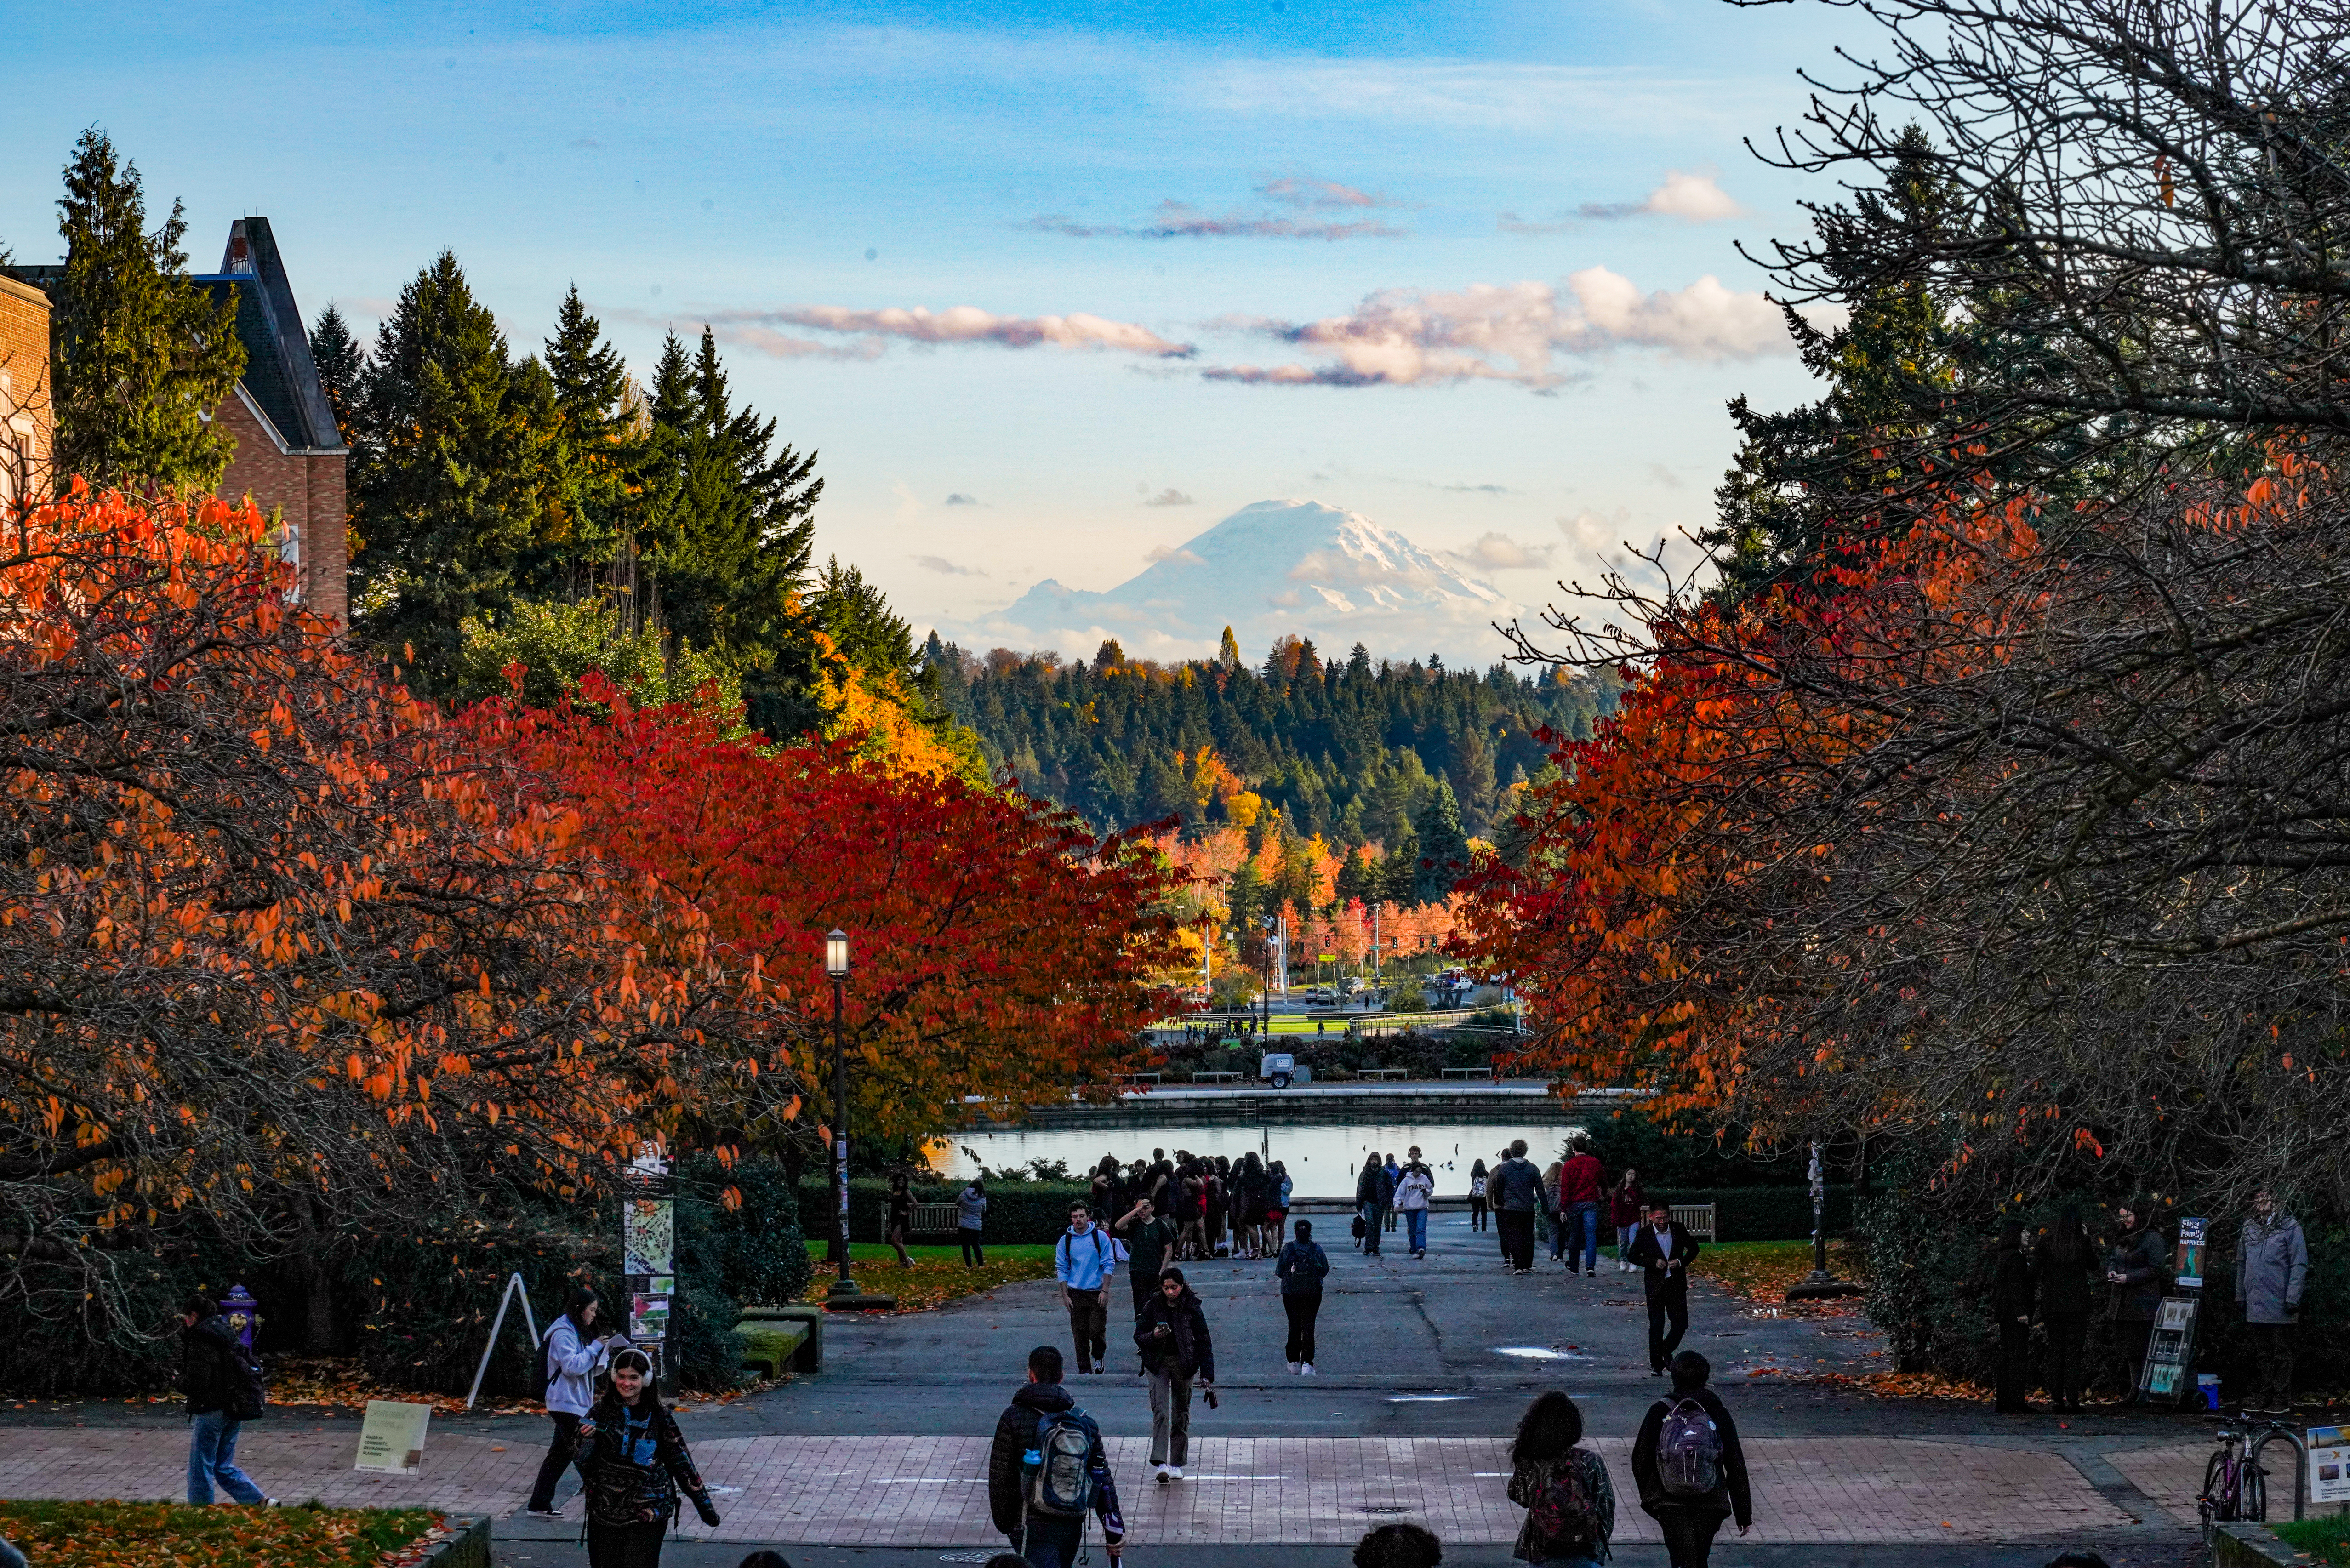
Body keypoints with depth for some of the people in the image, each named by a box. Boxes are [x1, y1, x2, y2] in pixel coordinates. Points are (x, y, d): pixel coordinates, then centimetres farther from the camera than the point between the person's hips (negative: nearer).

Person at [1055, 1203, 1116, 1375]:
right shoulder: (1065, 1241, 3)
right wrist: (1065, 1295, 0)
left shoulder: (1100, 1237, -2)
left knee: (1097, 1331, -7)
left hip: (1097, 1294, -2)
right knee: (1080, 1334, 1)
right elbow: (1062, 1269, 7)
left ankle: (1098, 1357, 23)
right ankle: (1084, 1370, 10)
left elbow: (1109, 1265, -1)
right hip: (1076, 1294, 2)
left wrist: (1105, 1291, -9)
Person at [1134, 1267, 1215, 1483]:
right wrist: (1154, 1336, -23)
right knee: (1160, 1410, -14)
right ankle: (1161, 1464, -22)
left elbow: (1204, 1343, -2)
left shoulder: (1192, 1308, -5)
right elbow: (1139, 1337, 1)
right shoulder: (1154, 1306, -4)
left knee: (1182, 1413, 9)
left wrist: (1207, 1376, -8)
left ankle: (1177, 1463, 21)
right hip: (1158, 1363, -1)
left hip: (1184, 1364, 1)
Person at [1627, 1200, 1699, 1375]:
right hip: (1655, 1286, -2)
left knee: (1681, 1324, 2)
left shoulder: (1678, 1229, 0)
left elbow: (1693, 1248, 10)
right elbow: (1633, 1256, -2)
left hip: (1676, 1285, 2)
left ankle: (1667, 1350, 30)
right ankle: (1656, 1365, 7)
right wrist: (1654, 1262, -16)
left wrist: (1681, 1262, -8)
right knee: (1656, 1327, -1)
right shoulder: (1644, 1234, -5)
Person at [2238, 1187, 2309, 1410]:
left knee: (2282, 1354, 0)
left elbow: (2300, 1265, -8)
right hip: (2255, 1306, 6)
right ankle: (2267, 1397, 18)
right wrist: (2241, 1296, 14)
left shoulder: (2290, 1228, -4)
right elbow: (2242, 1264, 20)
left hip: (2279, 1306, -6)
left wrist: (2293, 1298, -14)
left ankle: (2283, 1399, 4)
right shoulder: (2249, 1229, 13)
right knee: (2264, 1354, 11)